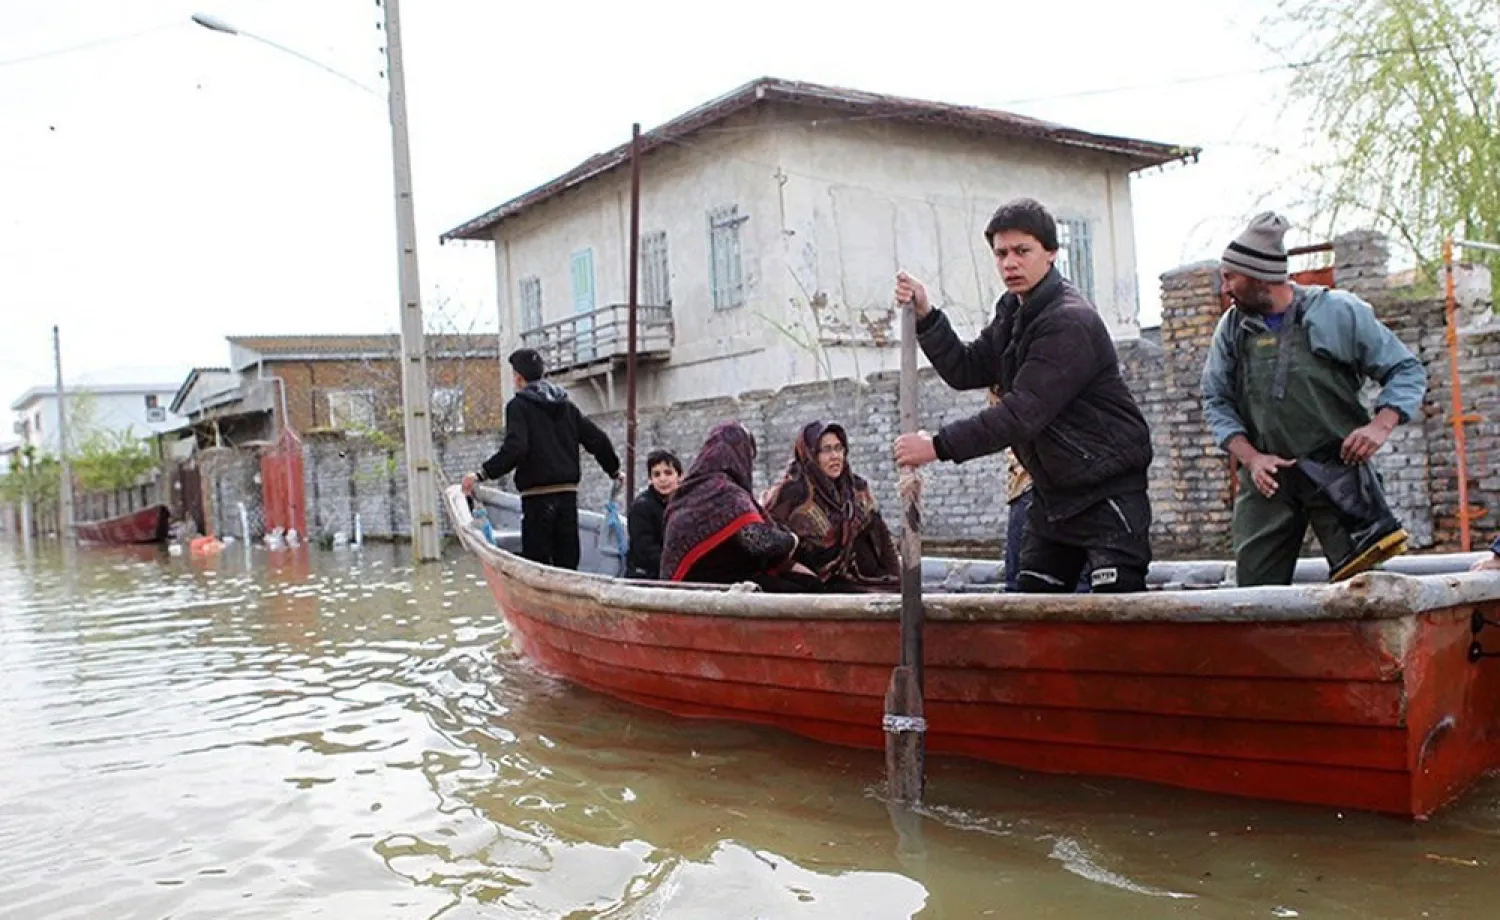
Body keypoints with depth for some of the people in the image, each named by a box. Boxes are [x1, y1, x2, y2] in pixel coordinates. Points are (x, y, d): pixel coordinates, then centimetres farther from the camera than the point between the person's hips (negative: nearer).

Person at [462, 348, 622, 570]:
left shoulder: (519, 405, -4)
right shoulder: (566, 405, 14)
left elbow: (514, 448, -19)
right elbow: (598, 439, 13)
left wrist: (482, 474, -18)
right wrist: (614, 471, 27)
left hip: (537, 495, -6)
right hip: (568, 493, 6)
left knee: (537, 564, -2)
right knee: (567, 560, 11)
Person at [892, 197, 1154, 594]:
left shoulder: (1070, 321, -21)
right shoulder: (1011, 312, 9)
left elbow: (1023, 413, -27)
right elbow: (966, 370, 7)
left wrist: (939, 446, -27)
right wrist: (925, 316, -6)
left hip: (1108, 490, -9)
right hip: (1052, 491, 9)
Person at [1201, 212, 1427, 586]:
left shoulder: (1337, 312, -2)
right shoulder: (1232, 327, 8)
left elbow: (1407, 370, 3)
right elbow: (1216, 401, 9)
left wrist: (1381, 425, -16)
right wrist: (1251, 457, -7)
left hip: (1337, 469, -3)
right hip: (1267, 477, 3)